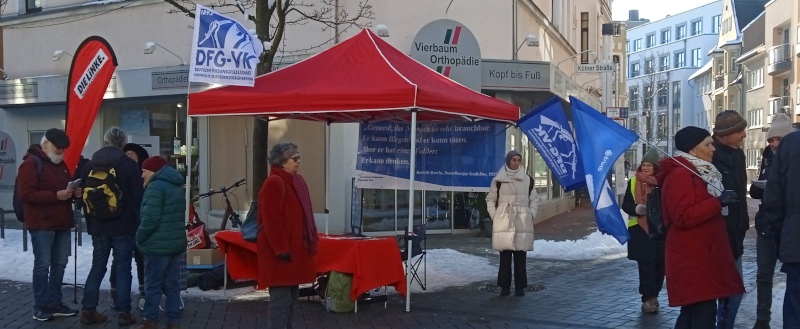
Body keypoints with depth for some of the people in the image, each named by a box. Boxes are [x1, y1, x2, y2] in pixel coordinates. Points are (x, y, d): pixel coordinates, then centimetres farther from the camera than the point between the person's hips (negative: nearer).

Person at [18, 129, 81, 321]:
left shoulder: (60, 164, 17)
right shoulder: (31, 163, -8)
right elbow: (25, 194, -17)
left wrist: (74, 192, 3)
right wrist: (55, 196, -23)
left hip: (62, 223, 8)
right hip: (42, 224, -8)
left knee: (59, 264, 10)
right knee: (42, 265, -4)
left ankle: (55, 303, 18)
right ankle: (41, 307, 3)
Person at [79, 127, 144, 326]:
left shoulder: (90, 165, 6)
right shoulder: (129, 165, -9)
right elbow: (138, 196, -11)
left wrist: (90, 223, 17)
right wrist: (139, 224, -2)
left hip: (98, 226, 4)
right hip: (124, 226, -4)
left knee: (97, 267, 12)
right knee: (123, 269, 1)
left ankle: (88, 310, 12)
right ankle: (123, 312, 1)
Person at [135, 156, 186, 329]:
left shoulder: (155, 187, -13)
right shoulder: (177, 186, 16)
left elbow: (150, 218, -20)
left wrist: (139, 237, -8)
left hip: (158, 244, -8)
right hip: (177, 243, 8)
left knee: (153, 284, 0)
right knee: (171, 283, 9)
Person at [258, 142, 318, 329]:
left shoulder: (296, 181, 14)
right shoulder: (274, 183, -15)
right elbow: (271, 221, -20)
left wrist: (311, 242, 17)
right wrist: (282, 249, -22)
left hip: (295, 249, 10)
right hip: (281, 253, -10)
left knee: (292, 297, 14)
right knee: (281, 300, -8)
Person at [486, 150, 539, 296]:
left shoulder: (527, 180, 8)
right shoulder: (498, 180, 3)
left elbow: (534, 199, 15)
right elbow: (490, 199, 10)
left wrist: (531, 214, 4)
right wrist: (494, 216, 1)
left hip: (522, 222, 1)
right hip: (503, 222, -1)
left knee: (520, 255, 1)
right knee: (505, 255, 0)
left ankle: (520, 286, 7)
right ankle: (505, 286, 6)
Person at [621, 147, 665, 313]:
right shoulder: (633, 182, 3)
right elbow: (626, 204, 4)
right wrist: (636, 209, -16)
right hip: (640, 228, -1)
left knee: (659, 263, 8)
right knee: (645, 263, -5)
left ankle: (653, 294, 24)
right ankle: (648, 297, -4)